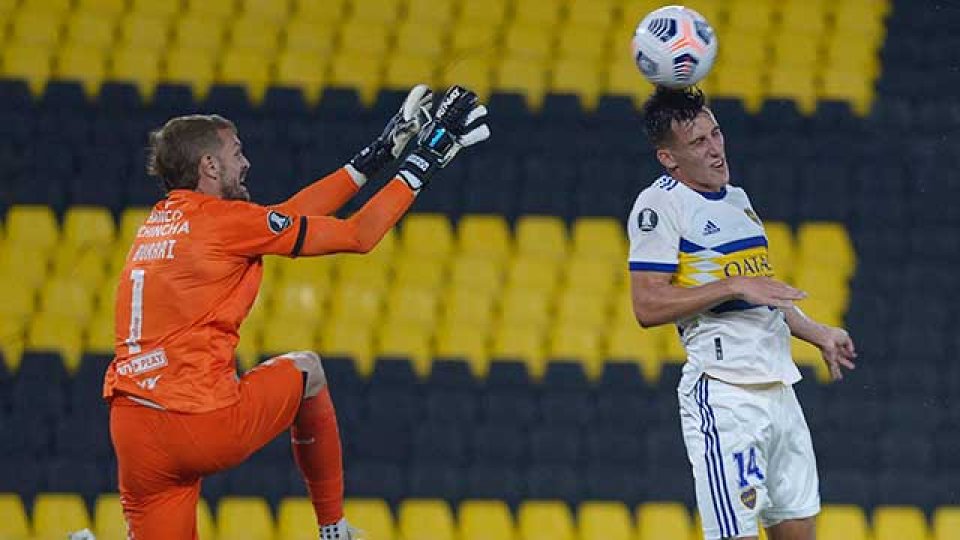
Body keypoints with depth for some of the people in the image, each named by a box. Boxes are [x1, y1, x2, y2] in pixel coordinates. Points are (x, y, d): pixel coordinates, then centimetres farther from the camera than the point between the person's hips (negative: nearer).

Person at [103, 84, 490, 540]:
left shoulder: (160, 219, 18)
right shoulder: (226, 220, -4)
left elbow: (287, 216, 26)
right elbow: (359, 236, 1)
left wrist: (375, 157, 30)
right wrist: (423, 164, 13)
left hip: (131, 430, 6)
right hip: (208, 425, -6)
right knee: (306, 369, 26)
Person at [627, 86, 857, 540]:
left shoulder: (736, 198, 19)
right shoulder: (660, 205, -7)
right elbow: (647, 306, -16)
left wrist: (818, 334, 23)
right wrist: (734, 286, -18)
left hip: (778, 388, 9)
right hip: (723, 395, -9)